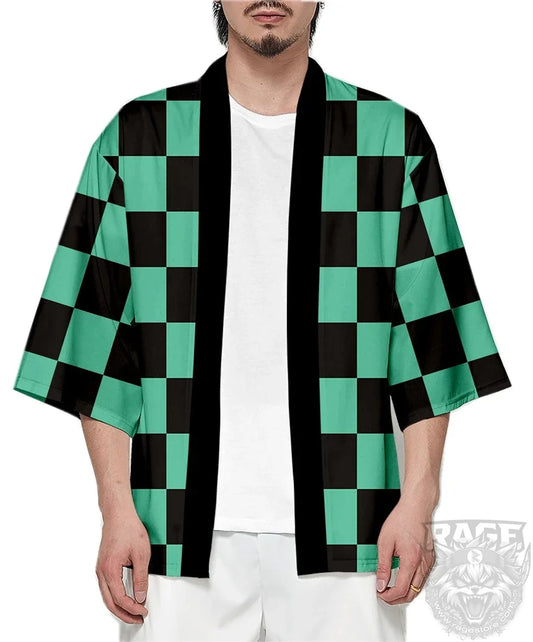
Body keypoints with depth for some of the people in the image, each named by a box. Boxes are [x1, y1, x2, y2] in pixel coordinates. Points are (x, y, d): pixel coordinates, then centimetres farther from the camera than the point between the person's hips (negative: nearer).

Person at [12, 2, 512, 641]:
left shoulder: (392, 141, 6)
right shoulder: (137, 140, 6)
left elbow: (427, 340, 5)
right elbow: (99, 345, 4)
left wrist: (418, 499, -2)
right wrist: (117, 509, -1)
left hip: (343, 533, 0)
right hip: (181, 534, 0)